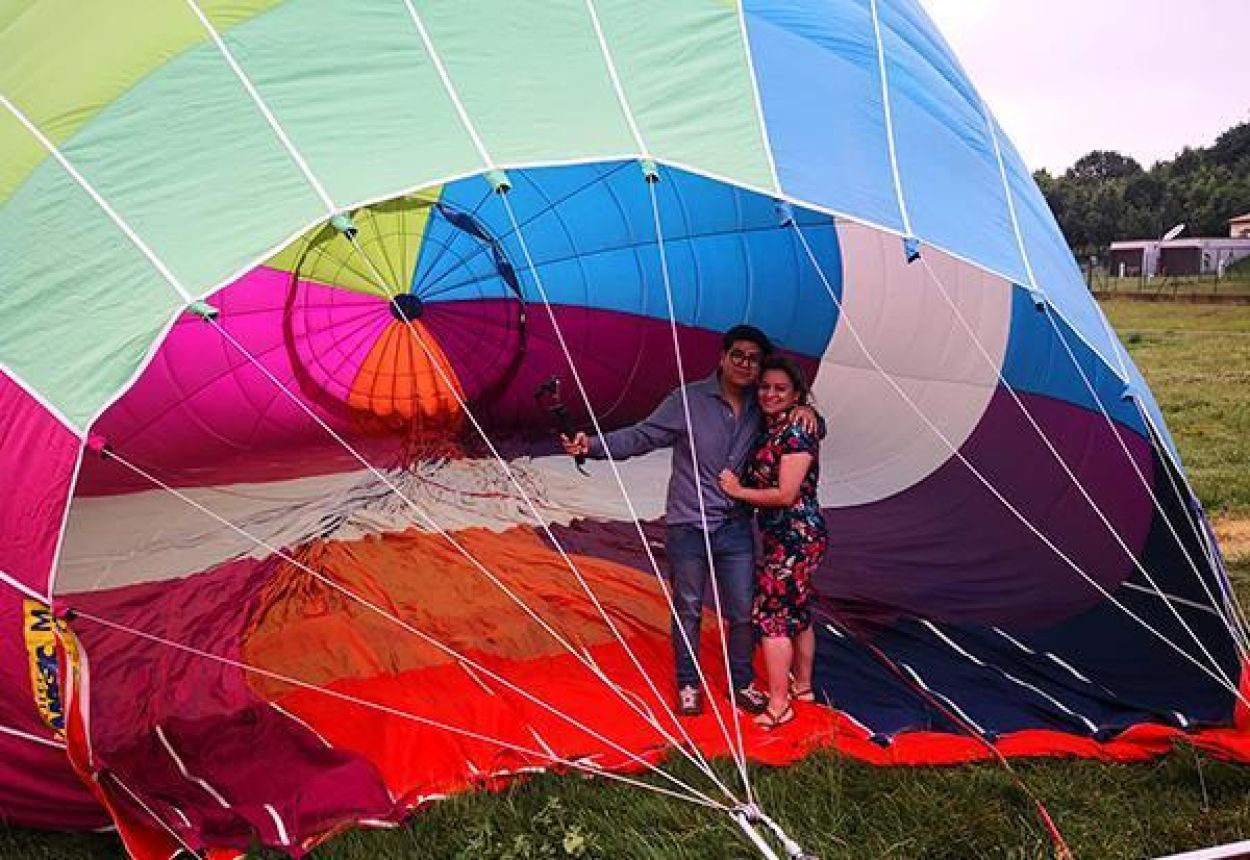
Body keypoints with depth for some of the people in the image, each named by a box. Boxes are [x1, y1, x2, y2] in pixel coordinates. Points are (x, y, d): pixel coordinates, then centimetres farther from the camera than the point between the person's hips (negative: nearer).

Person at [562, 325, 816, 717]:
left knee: (743, 613, 10)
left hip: (735, 529, 3)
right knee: (688, 611, 11)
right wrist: (593, 445, -25)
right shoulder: (688, 400, -9)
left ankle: (742, 683, 32)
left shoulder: (762, 409, 3)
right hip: (687, 527, -3)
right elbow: (641, 436, -11)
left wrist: (805, 411, -7)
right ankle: (688, 685, 30)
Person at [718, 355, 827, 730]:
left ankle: (778, 705, 2)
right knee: (796, 611, 20)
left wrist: (738, 491, -12)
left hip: (796, 537, -10)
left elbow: (786, 494, -21)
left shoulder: (796, 431, -17)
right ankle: (802, 686, 35)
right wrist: (739, 487, 1)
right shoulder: (769, 429, 10)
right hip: (783, 536, 10)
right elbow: (760, 480, 18)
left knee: (771, 613, -6)